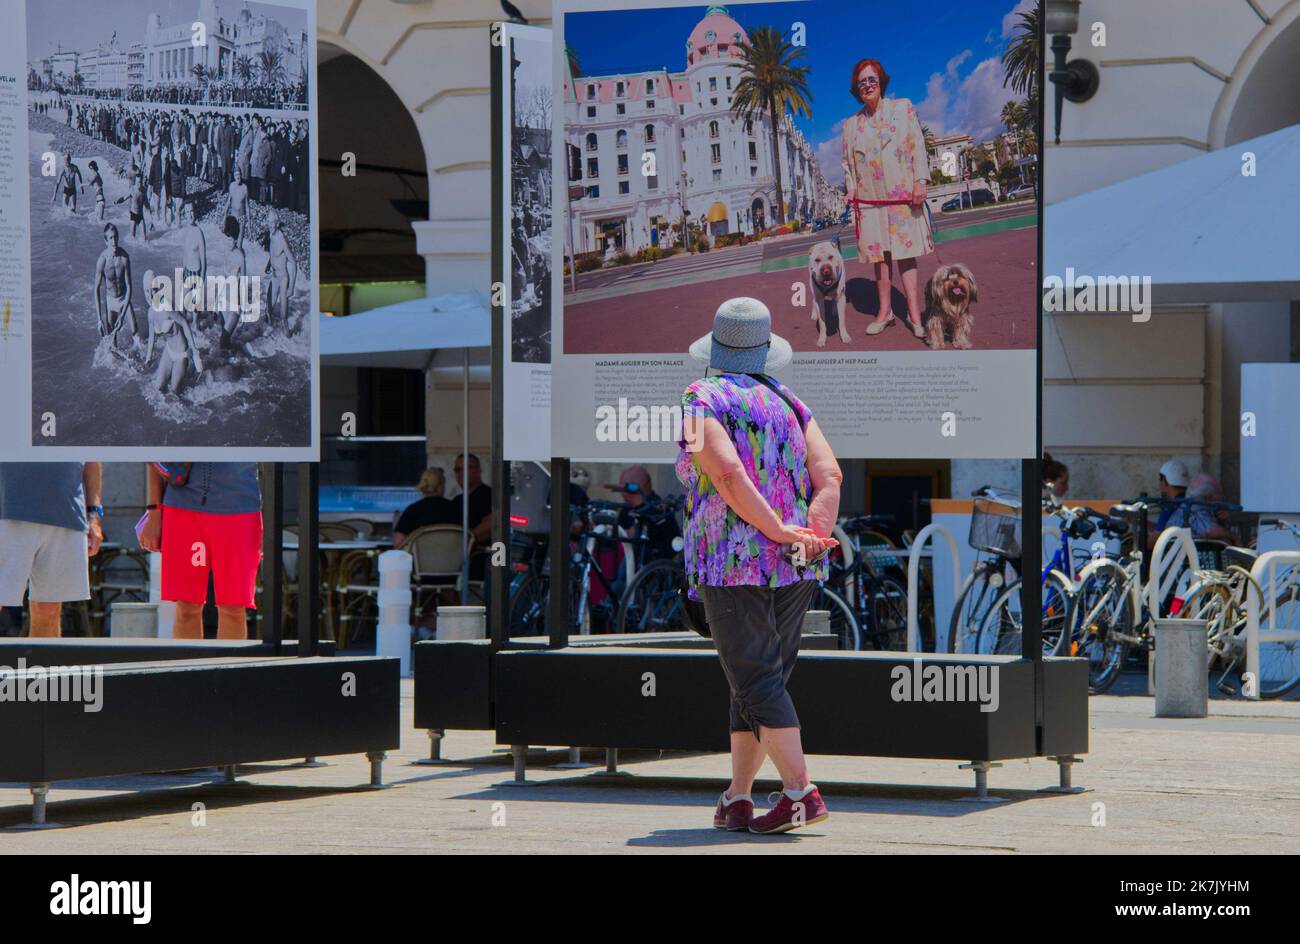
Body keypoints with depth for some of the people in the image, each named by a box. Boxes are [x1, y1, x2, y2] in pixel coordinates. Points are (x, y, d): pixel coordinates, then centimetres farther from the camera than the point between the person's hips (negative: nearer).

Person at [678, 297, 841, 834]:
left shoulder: (703, 399, -3)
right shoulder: (789, 404, 13)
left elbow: (728, 473, -18)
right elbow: (829, 474, -1)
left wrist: (782, 531, -15)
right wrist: (812, 537, -10)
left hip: (731, 563, -6)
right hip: (794, 570, 6)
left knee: (756, 683, -7)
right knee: (761, 681, 12)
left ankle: (801, 793, -17)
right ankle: (736, 800, 14)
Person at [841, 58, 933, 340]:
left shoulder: (903, 108, 6)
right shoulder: (852, 125, 12)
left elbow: (918, 146, 1)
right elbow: (848, 163, 15)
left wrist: (920, 182, -8)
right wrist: (851, 191, 3)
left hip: (902, 196, -3)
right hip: (870, 199, 3)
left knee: (905, 253, -7)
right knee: (879, 255, 3)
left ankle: (914, 315, -8)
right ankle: (885, 311, 9)